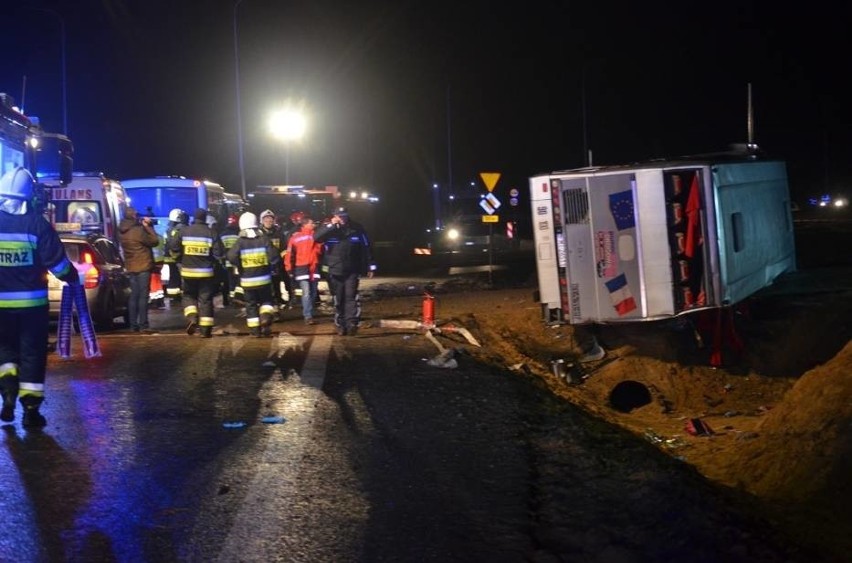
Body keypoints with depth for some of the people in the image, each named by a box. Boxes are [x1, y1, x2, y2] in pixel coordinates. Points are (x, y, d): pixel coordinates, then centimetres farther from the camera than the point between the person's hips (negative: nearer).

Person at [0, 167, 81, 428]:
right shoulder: (36, 223, -9)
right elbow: (56, 261, -8)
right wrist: (73, 278, 9)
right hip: (31, 301, -2)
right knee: (32, 354, 6)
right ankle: (31, 409, 5)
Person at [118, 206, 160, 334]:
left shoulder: (122, 232, 9)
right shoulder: (138, 231, -16)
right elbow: (154, 241, -10)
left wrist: (145, 226, 8)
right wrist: (148, 226, -3)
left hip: (131, 268, 8)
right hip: (143, 267, -8)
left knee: (134, 296, 11)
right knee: (143, 296, -7)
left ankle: (133, 325, 11)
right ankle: (143, 325, -10)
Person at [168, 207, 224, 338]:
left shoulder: (184, 231, -2)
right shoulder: (211, 233, -4)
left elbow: (173, 248, -1)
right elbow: (219, 254, -6)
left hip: (188, 271, 1)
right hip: (206, 272, 0)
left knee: (189, 295, 19)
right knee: (205, 299, 6)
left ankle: (192, 317, -5)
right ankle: (205, 329, 4)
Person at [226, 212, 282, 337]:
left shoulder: (240, 241, -5)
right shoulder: (264, 239, -4)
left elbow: (231, 257, -18)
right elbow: (274, 256, -11)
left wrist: (240, 265, 1)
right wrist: (276, 268, 7)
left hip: (247, 280, 0)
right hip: (264, 278, 0)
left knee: (251, 304, 12)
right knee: (266, 300, 17)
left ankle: (255, 329, 8)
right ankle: (265, 317, -9)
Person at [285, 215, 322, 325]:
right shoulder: (295, 237, -3)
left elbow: (320, 249, 12)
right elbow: (289, 254, -1)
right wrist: (289, 269, -2)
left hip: (314, 267, 4)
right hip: (302, 268, -4)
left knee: (313, 293, 10)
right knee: (306, 293, -11)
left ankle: (310, 314, 22)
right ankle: (308, 316, -11)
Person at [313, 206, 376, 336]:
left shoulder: (356, 228, 0)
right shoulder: (329, 229, -1)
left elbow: (366, 247, 5)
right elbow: (316, 237, -20)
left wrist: (370, 266, 5)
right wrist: (331, 225, -24)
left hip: (352, 270, -1)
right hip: (334, 271, 1)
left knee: (351, 296, -11)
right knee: (338, 299, 7)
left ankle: (352, 323, -13)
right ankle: (341, 325, 15)